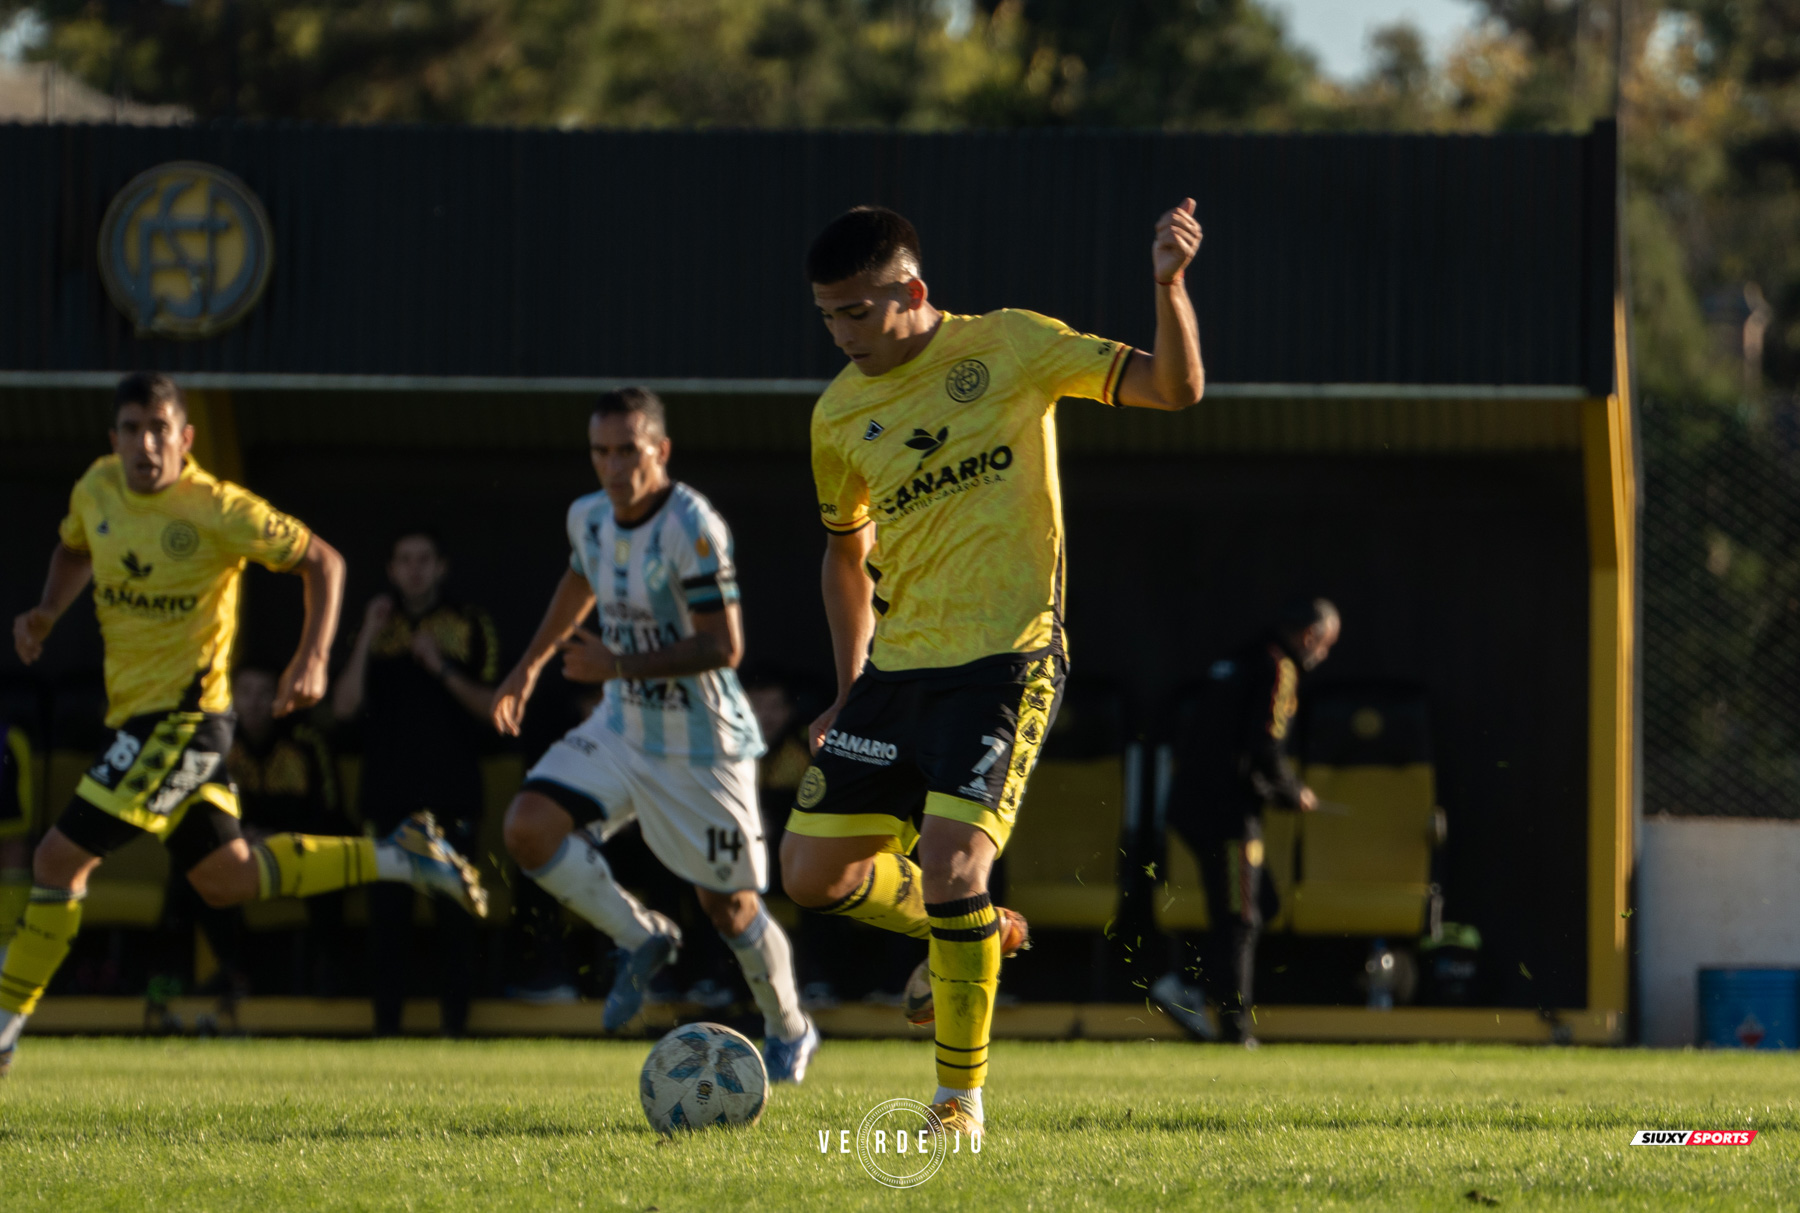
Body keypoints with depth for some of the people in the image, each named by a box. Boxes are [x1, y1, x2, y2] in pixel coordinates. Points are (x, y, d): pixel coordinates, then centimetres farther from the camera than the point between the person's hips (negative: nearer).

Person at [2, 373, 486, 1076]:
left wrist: (312, 660, -20)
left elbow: (322, 562, -8)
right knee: (228, 878, 15)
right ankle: (399, 858, 25)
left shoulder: (216, 510, -17)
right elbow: (76, 549, 25)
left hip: (183, 715, -8)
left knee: (59, 859, -11)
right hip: (138, 717, 8)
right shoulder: (97, 489, 2)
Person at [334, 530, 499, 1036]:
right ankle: (386, 1024, 4)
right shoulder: (377, 627, 13)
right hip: (389, 793, 2)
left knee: (455, 909, -5)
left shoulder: (470, 625, 8)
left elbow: (490, 705, 1)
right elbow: (344, 706, 2)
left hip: (452, 794, -2)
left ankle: (454, 1022, -1)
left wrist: (442, 670, -12)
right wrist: (367, 640, -6)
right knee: (387, 909, -1)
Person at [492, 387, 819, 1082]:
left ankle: (789, 1032, 29)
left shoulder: (692, 528, -24)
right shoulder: (589, 518, -1)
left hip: (703, 744, -6)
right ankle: (640, 939, 6)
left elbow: (723, 646, -26)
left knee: (729, 906, 2)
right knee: (528, 827, -14)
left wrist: (617, 665, -26)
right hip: (622, 730, 6)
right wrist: (530, 665, 29)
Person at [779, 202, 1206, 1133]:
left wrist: (1168, 286, -26)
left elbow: (1175, 388, -8)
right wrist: (850, 691, 17)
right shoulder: (840, 416, 8)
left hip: (1004, 661, -6)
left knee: (950, 863, -20)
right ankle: (976, 933, 31)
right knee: (812, 873, 4)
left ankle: (962, 1096, -4)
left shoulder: (1008, 348, -5)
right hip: (898, 666, 6)